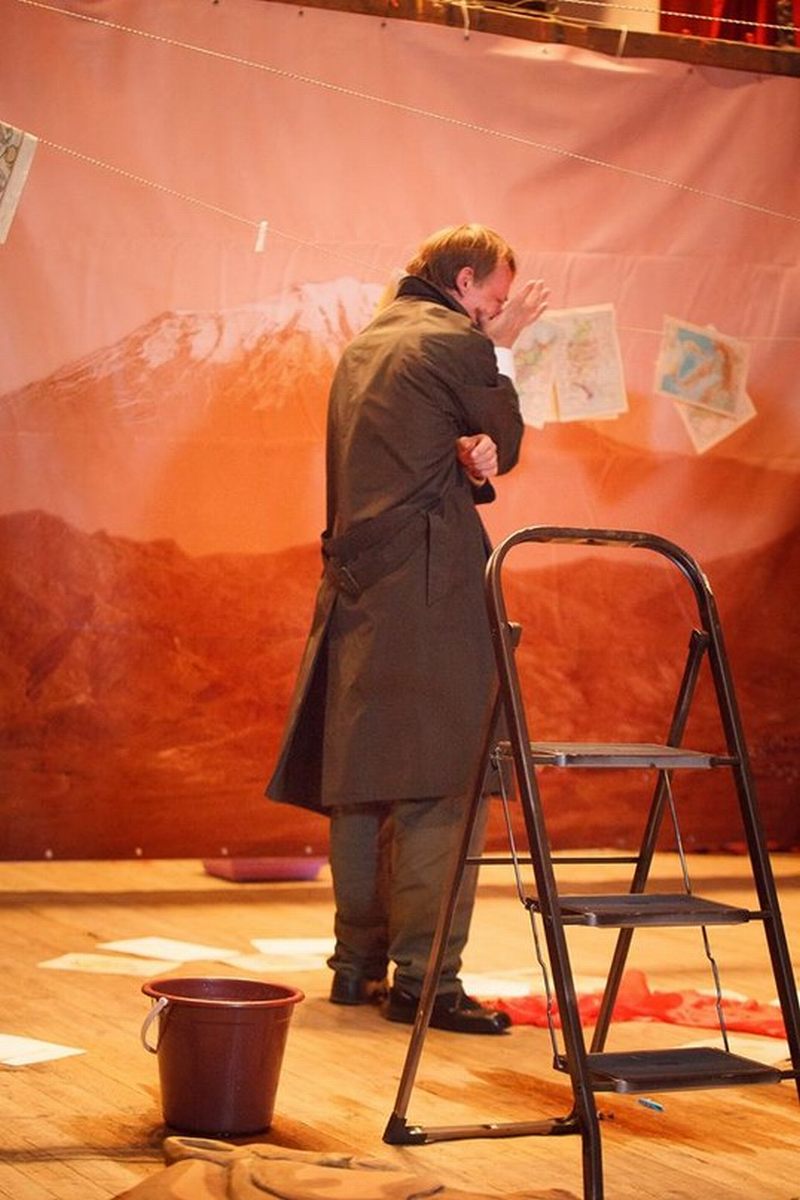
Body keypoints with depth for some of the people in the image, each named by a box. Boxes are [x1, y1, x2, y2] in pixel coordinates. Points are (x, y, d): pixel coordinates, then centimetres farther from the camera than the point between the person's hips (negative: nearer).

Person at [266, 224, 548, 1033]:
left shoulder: (361, 346, 21)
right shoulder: (457, 342, -5)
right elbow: (505, 445, 4)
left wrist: (465, 452, 2)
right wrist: (502, 352, 13)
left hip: (357, 590, 9)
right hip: (433, 592, -9)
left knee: (361, 782, 11)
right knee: (443, 783, -9)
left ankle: (358, 963, 16)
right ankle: (424, 975, -11)